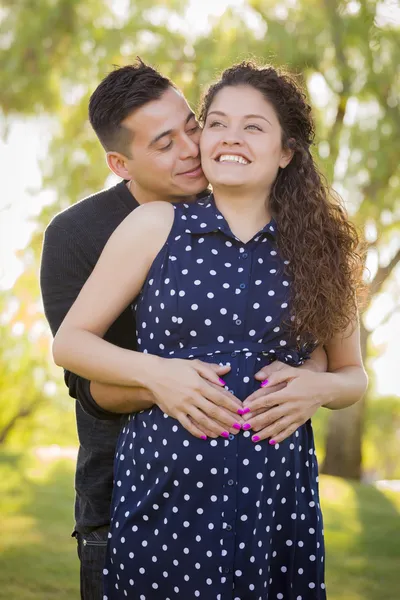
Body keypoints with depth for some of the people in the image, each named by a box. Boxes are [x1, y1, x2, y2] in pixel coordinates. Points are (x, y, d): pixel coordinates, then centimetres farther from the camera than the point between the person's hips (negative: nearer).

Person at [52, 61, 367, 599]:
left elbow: (353, 374, 17)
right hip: (166, 488, -1)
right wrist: (155, 371, -12)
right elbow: (70, 341, 5)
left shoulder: (318, 249, 7)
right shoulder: (156, 226, 2)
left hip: (277, 494, 2)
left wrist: (318, 386, -6)